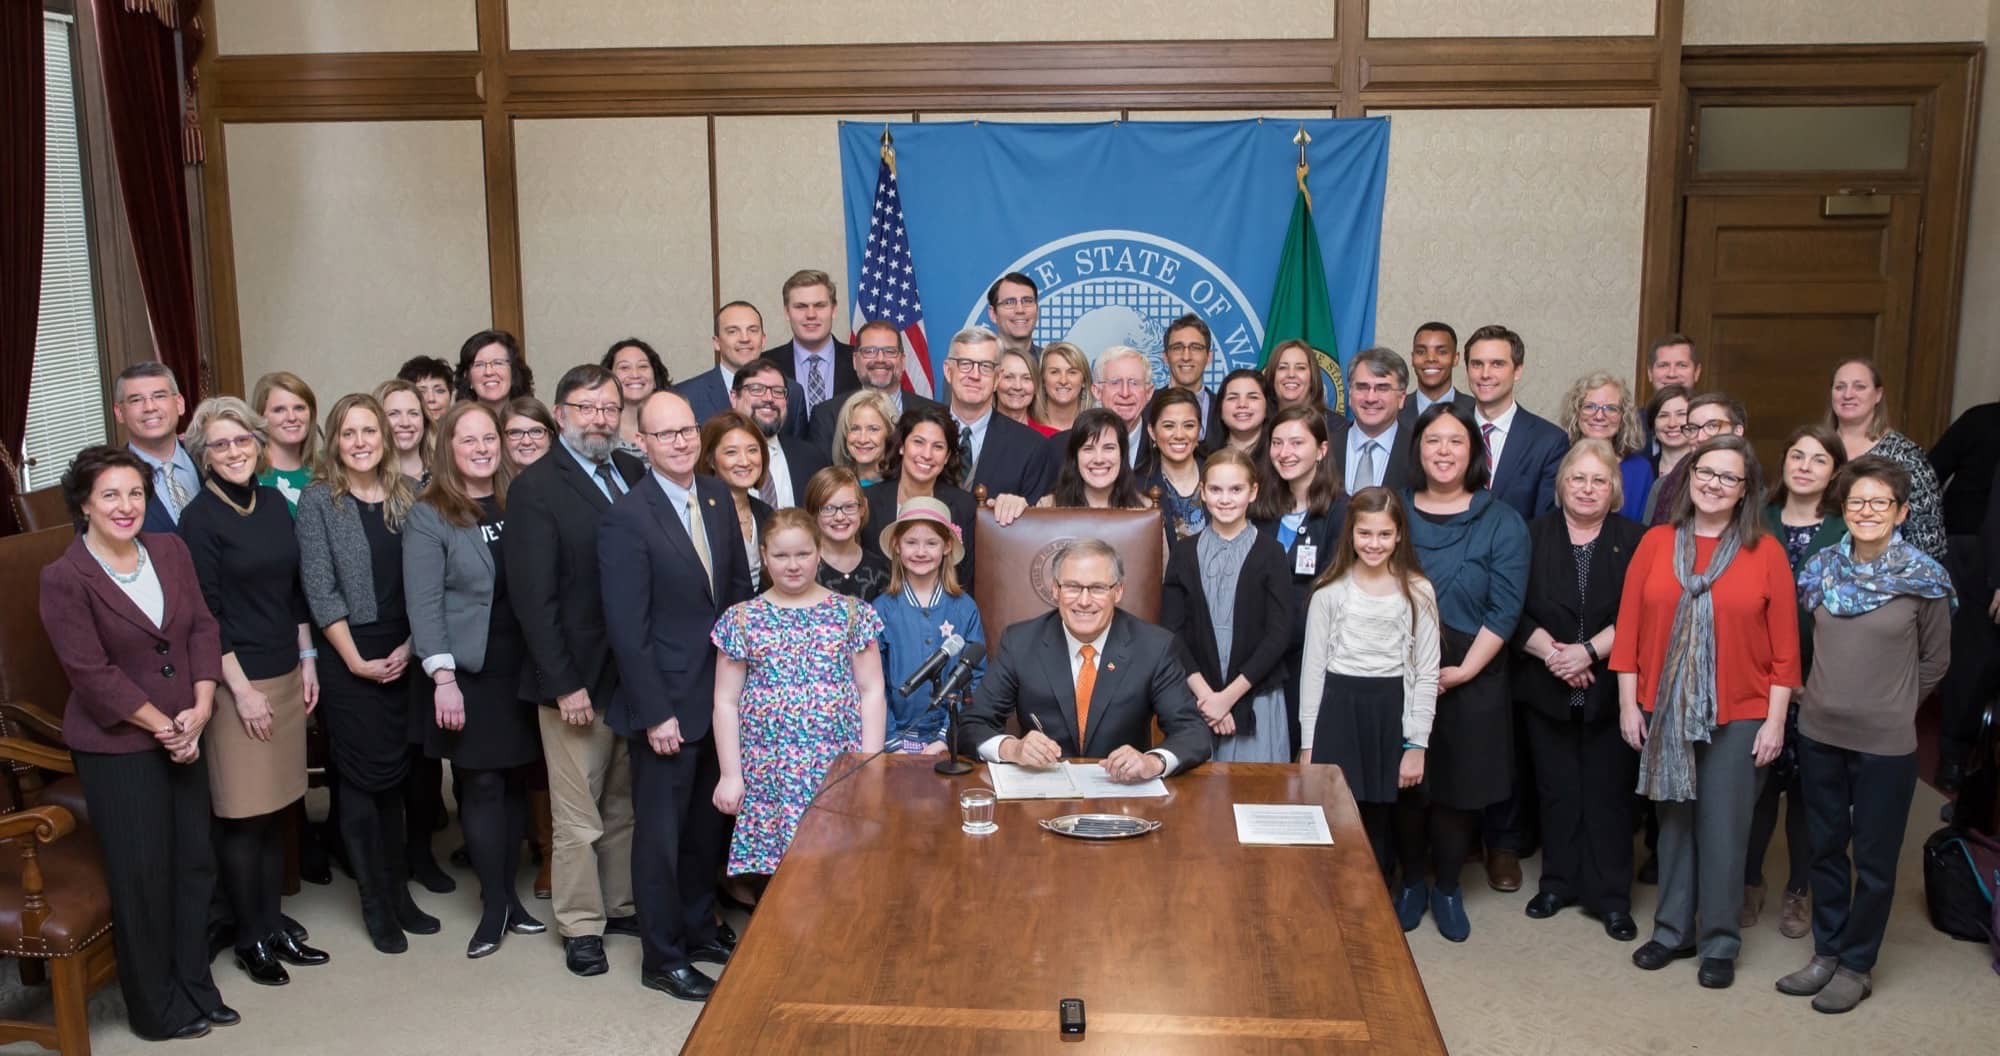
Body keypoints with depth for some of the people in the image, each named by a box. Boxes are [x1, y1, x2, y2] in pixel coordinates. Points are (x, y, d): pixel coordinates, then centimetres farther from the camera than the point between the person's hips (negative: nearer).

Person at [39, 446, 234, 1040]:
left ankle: (194, 986, 30)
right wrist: (162, 726, -13)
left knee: (195, 863, 13)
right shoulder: (65, 578, -14)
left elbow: (202, 627, 3)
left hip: (183, 737, 6)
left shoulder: (170, 551, 3)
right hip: (116, 747, -5)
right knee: (142, 877, 5)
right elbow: (92, 673, -16)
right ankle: (156, 1007, 23)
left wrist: (199, 709, -9)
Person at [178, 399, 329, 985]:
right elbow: (206, 613, -12)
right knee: (244, 816, 1)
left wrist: (307, 661, 10)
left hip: (286, 675, 6)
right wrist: (241, 688, -13)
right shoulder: (200, 518, -10)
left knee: (276, 810, 12)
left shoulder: (274, 502, 8)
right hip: (237, 681, -6)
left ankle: (274, 926, 23)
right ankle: (250, 940, 14)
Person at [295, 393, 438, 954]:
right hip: (347, 660, -3)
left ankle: (398, 892, 22)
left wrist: (409, 646, -5)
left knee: (394, 776, 10)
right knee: (364, 779, 2)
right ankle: (376, 903, 15)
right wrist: (355, 659, -11)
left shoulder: (407, 495, 5)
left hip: (402, 657, 3)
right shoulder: (318, 499, -4)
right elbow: (318, 588, -8)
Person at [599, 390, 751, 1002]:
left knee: (708, 823, 18)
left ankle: (699, 929, 36)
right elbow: (628, 629, -17)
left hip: (722, 694, 6)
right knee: (661, 831, 7)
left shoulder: (719, 497, 4)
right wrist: (656, 713, -17)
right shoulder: (626, 519, -16)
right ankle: (663, 958, 22)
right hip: (666, 703, -6)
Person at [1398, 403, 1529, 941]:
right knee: (1406, 782, 10)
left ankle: (1446, 888, 25)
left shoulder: (1501, 522, -3)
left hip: (1471, 679, -1)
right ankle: (1411, 881, 28)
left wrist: (1464, 670, -15)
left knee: (1459, 787, 7)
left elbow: (1505, 609, -8)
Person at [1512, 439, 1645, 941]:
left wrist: (1589, 651, -16)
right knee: (1556, 788, 9)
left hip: (1610, 689, -1)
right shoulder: (1534, 535, 3)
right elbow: (1515, 611, -2)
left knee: (1608, 791, 2)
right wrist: (1550, 652, -14)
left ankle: (1611, 897, 12)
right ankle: (1558, 882, 23)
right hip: (1547, 688, 1)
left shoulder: (1634, 540, 1)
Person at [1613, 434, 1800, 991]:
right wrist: (1628, 704, -1)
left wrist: (1775, 719, -5)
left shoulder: (1765, 551, -3)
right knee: (1674, 822, 12)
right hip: (1664, 712, 2)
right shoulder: (1656, 542, 1)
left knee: (1723, 829, 5)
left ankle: (1720, 942, 20)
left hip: (1736, 715, -2)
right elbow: (1629, 627, 2)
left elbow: (1784, 643, -2)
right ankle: (1672, 929, 25)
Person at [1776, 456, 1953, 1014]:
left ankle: (1856, 966, 23)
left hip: (1885, 743, -4)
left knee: (1874, 859, 9)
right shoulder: (1822, 567, -1)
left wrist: (1891, 702, 6)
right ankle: (1826, 953, 30)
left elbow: (1934, 659, 2)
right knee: (1825, 849, 15)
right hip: (1819, 732, 4)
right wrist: (1833, 691, 12)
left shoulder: (1924, 578, -10)